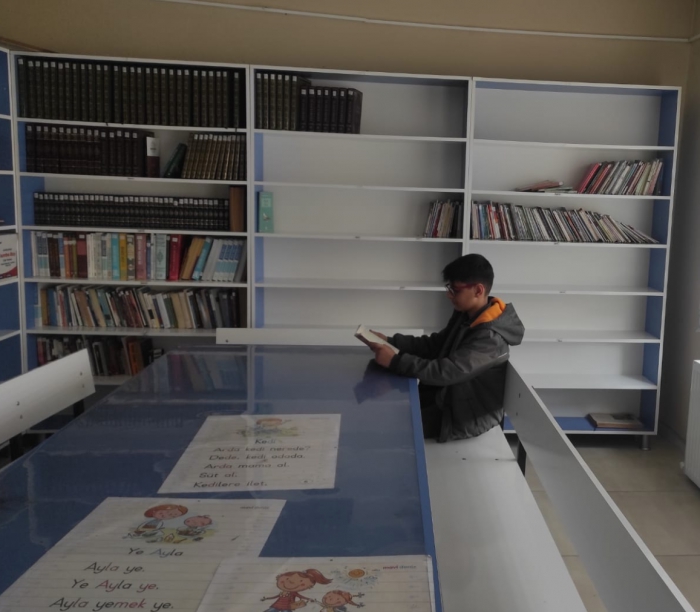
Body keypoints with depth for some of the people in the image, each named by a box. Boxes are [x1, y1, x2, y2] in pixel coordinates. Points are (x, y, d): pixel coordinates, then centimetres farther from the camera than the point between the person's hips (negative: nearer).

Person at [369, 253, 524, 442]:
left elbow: (446, 372, -35)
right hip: (449, 398, 8)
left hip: (469, 416, -8)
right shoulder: (465, 315, -1)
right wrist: (390, 341, -8)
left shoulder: (490, 337, -29)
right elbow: (434, 345, 5)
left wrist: (395, 360, -36)